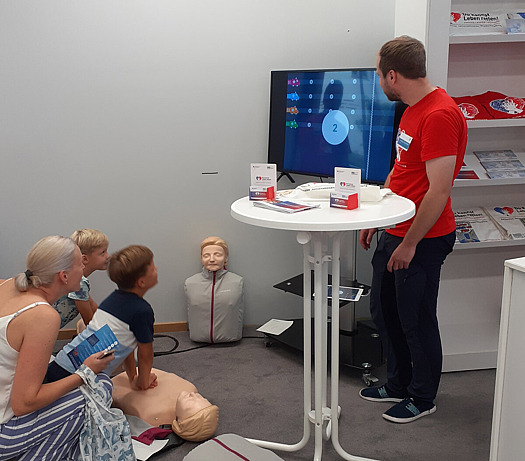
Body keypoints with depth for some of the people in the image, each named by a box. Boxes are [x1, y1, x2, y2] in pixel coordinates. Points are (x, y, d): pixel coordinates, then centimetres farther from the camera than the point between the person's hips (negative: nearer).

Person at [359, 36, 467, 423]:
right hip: (395, 232, 10)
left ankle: (422, 398, 26)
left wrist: (409, 244, -20)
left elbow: (439, 191, -25)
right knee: (383, 310, 19)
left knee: (416, 321, 6)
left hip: (423, 239, -10)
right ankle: (398, 385, 36)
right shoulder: (413, 109, 10)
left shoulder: (440, 115, -22)